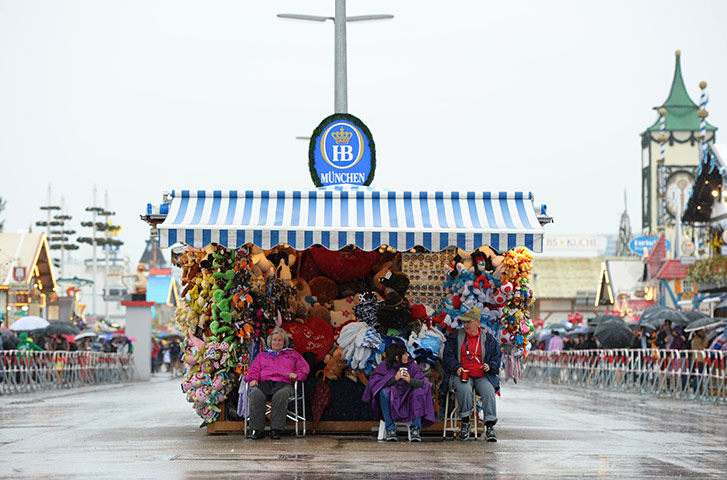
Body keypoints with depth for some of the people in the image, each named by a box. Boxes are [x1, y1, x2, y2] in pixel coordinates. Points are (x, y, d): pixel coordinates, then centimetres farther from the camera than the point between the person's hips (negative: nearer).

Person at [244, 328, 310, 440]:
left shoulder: (292, 354, 30)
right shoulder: (262, 355, 35)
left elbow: (304, 367, 19)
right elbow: (254, 369, 24)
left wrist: (296, 374, -3)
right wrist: (253, 379, 1)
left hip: (284, 382, -2)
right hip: (265, 382, 2)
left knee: (281, 395, -40)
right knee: (256, 394, -35)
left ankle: (276, 429, -40)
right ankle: (258, 429, -34)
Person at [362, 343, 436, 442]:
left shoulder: (412, 366, -2)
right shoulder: (384, 366, -6)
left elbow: (424, 382, -11)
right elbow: (373, 381, -19)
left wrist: (410, 380, -31)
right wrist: (395, 378, -28)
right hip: (390, 403, -1)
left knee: (419, 391, -25)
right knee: (384, 392, -31)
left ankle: (415, 429, -22)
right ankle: (390, 429, -23)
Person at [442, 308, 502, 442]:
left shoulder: (488, 338, 13)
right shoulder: (455, 337, 12)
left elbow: (497, 356, 16)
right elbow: (448, 357, 8)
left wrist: (490, 366, -5)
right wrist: (456, 367, -10)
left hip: (482, 376, 1)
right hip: (462, 374, -1)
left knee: (489, 392, -29)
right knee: (464, 390, -34)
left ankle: (490, 427, -26)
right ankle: (465, 422, -18)